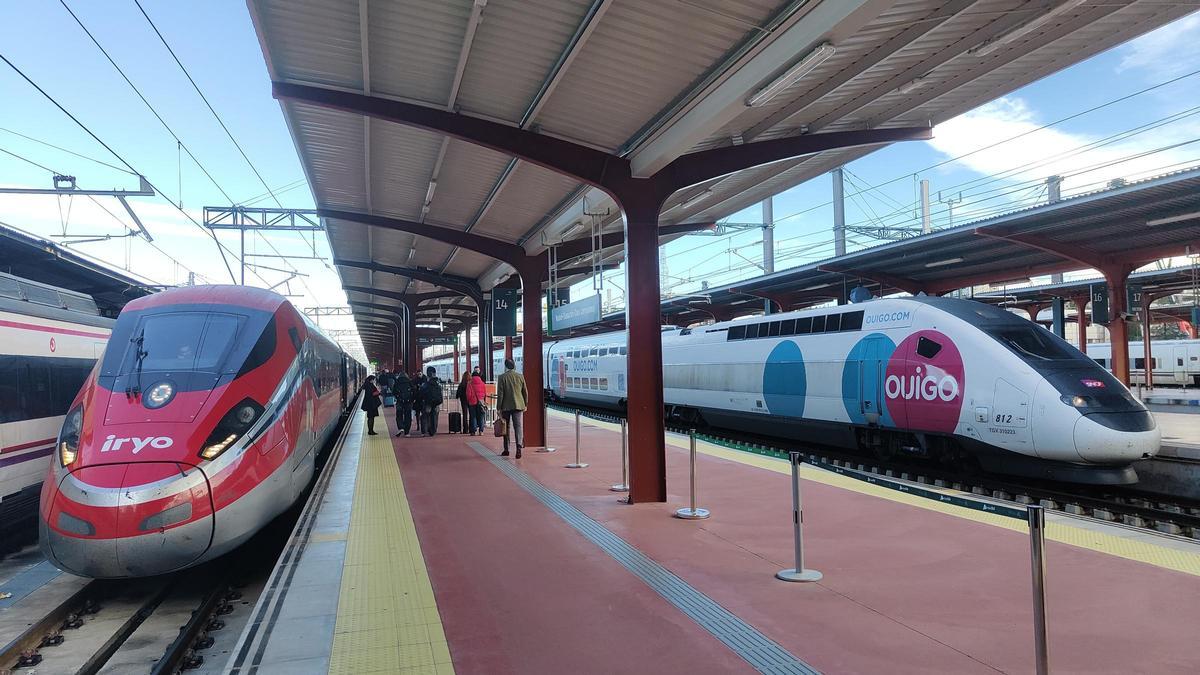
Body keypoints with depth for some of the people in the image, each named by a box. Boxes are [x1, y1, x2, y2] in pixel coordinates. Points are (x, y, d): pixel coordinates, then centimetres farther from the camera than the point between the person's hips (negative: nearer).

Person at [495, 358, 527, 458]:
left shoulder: (502, 377, -7)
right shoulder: (520, 376, 2)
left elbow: (500, 394, -8)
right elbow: (525, 392, 7)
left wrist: (498, 407, -3)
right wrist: (525, 405, 18)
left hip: (506, 406, -1)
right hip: (518, 406, 2)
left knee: (506, 427, 11)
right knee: (518, 427, -1)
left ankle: (506, 450, 18)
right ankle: (519, 447, -18)